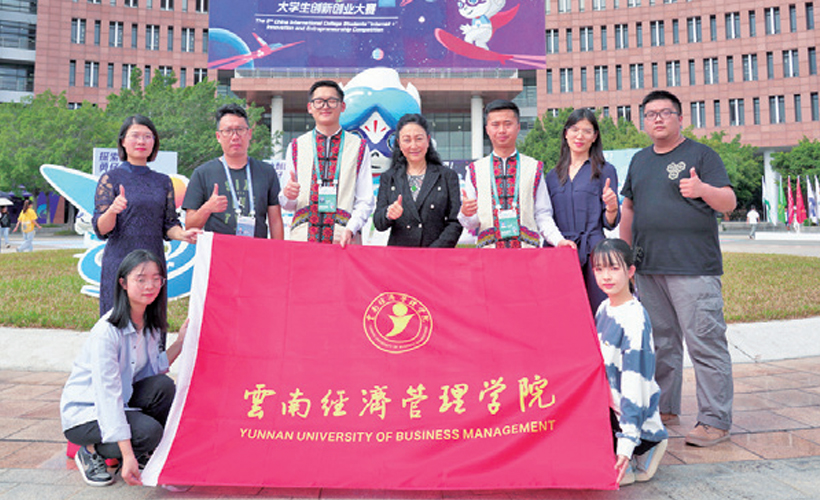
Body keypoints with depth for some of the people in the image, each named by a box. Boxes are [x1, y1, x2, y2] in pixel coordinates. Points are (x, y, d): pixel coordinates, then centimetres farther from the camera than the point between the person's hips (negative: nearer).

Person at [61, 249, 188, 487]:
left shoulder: (151, 324, -4)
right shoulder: (107, 332, -28)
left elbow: (151, 371, 0)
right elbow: (108, 396, -31)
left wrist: (180, 343, -11)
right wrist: (127, 456, -34)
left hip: (123, 400, 7)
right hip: (83, 412, -7)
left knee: (164, 385, -21)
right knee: (149, 431, -28)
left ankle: (142, 452, 2)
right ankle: (90, 451, 1)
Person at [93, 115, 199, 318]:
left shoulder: (163, 181, 12)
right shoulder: (110, 178, 2)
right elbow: (101, 229, -5)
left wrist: (183, 235, -9)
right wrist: (112, 210, -25)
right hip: (120, 263, -3)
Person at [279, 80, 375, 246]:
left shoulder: (359, 147, 11)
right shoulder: (295, 147, 15)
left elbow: (365, 201, 5)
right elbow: (287, 204, 15)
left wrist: (350, 229, -11)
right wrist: (287, 195, -8)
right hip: (303, 235, 1)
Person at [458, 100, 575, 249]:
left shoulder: (534, 168, 12)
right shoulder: (475, 170, 12)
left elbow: (543, 216, 9)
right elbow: (471, 226, 9)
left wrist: (559, 240, -6)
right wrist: (465, 213, -11)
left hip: (527, 248, 0)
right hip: (488, 249, 0)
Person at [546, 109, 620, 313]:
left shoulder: (605, 170, 4)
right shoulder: (552, 175, 15)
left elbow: (610, 223, 0)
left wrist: (611, 208, -19)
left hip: (592, 252, -3)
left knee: (596, 316, -5)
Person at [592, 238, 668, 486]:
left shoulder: (635, 320, -21)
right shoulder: (604, 308, 4)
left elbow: (634, 383, -24)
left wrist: (627, 442, -24)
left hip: (635, 422, -8)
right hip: (608, 407, 9)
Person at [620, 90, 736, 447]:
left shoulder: (700, 155, 1)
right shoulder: (639, 160, 18)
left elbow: (729, 202, -5)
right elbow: (629, 207, 23)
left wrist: (703, 189, -25)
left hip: (693, 267, -6)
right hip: (648, 268, 6)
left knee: (705, 344, -5)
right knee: (659, 341, 14)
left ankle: (715, 421, 4)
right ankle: (664, 408, 27)